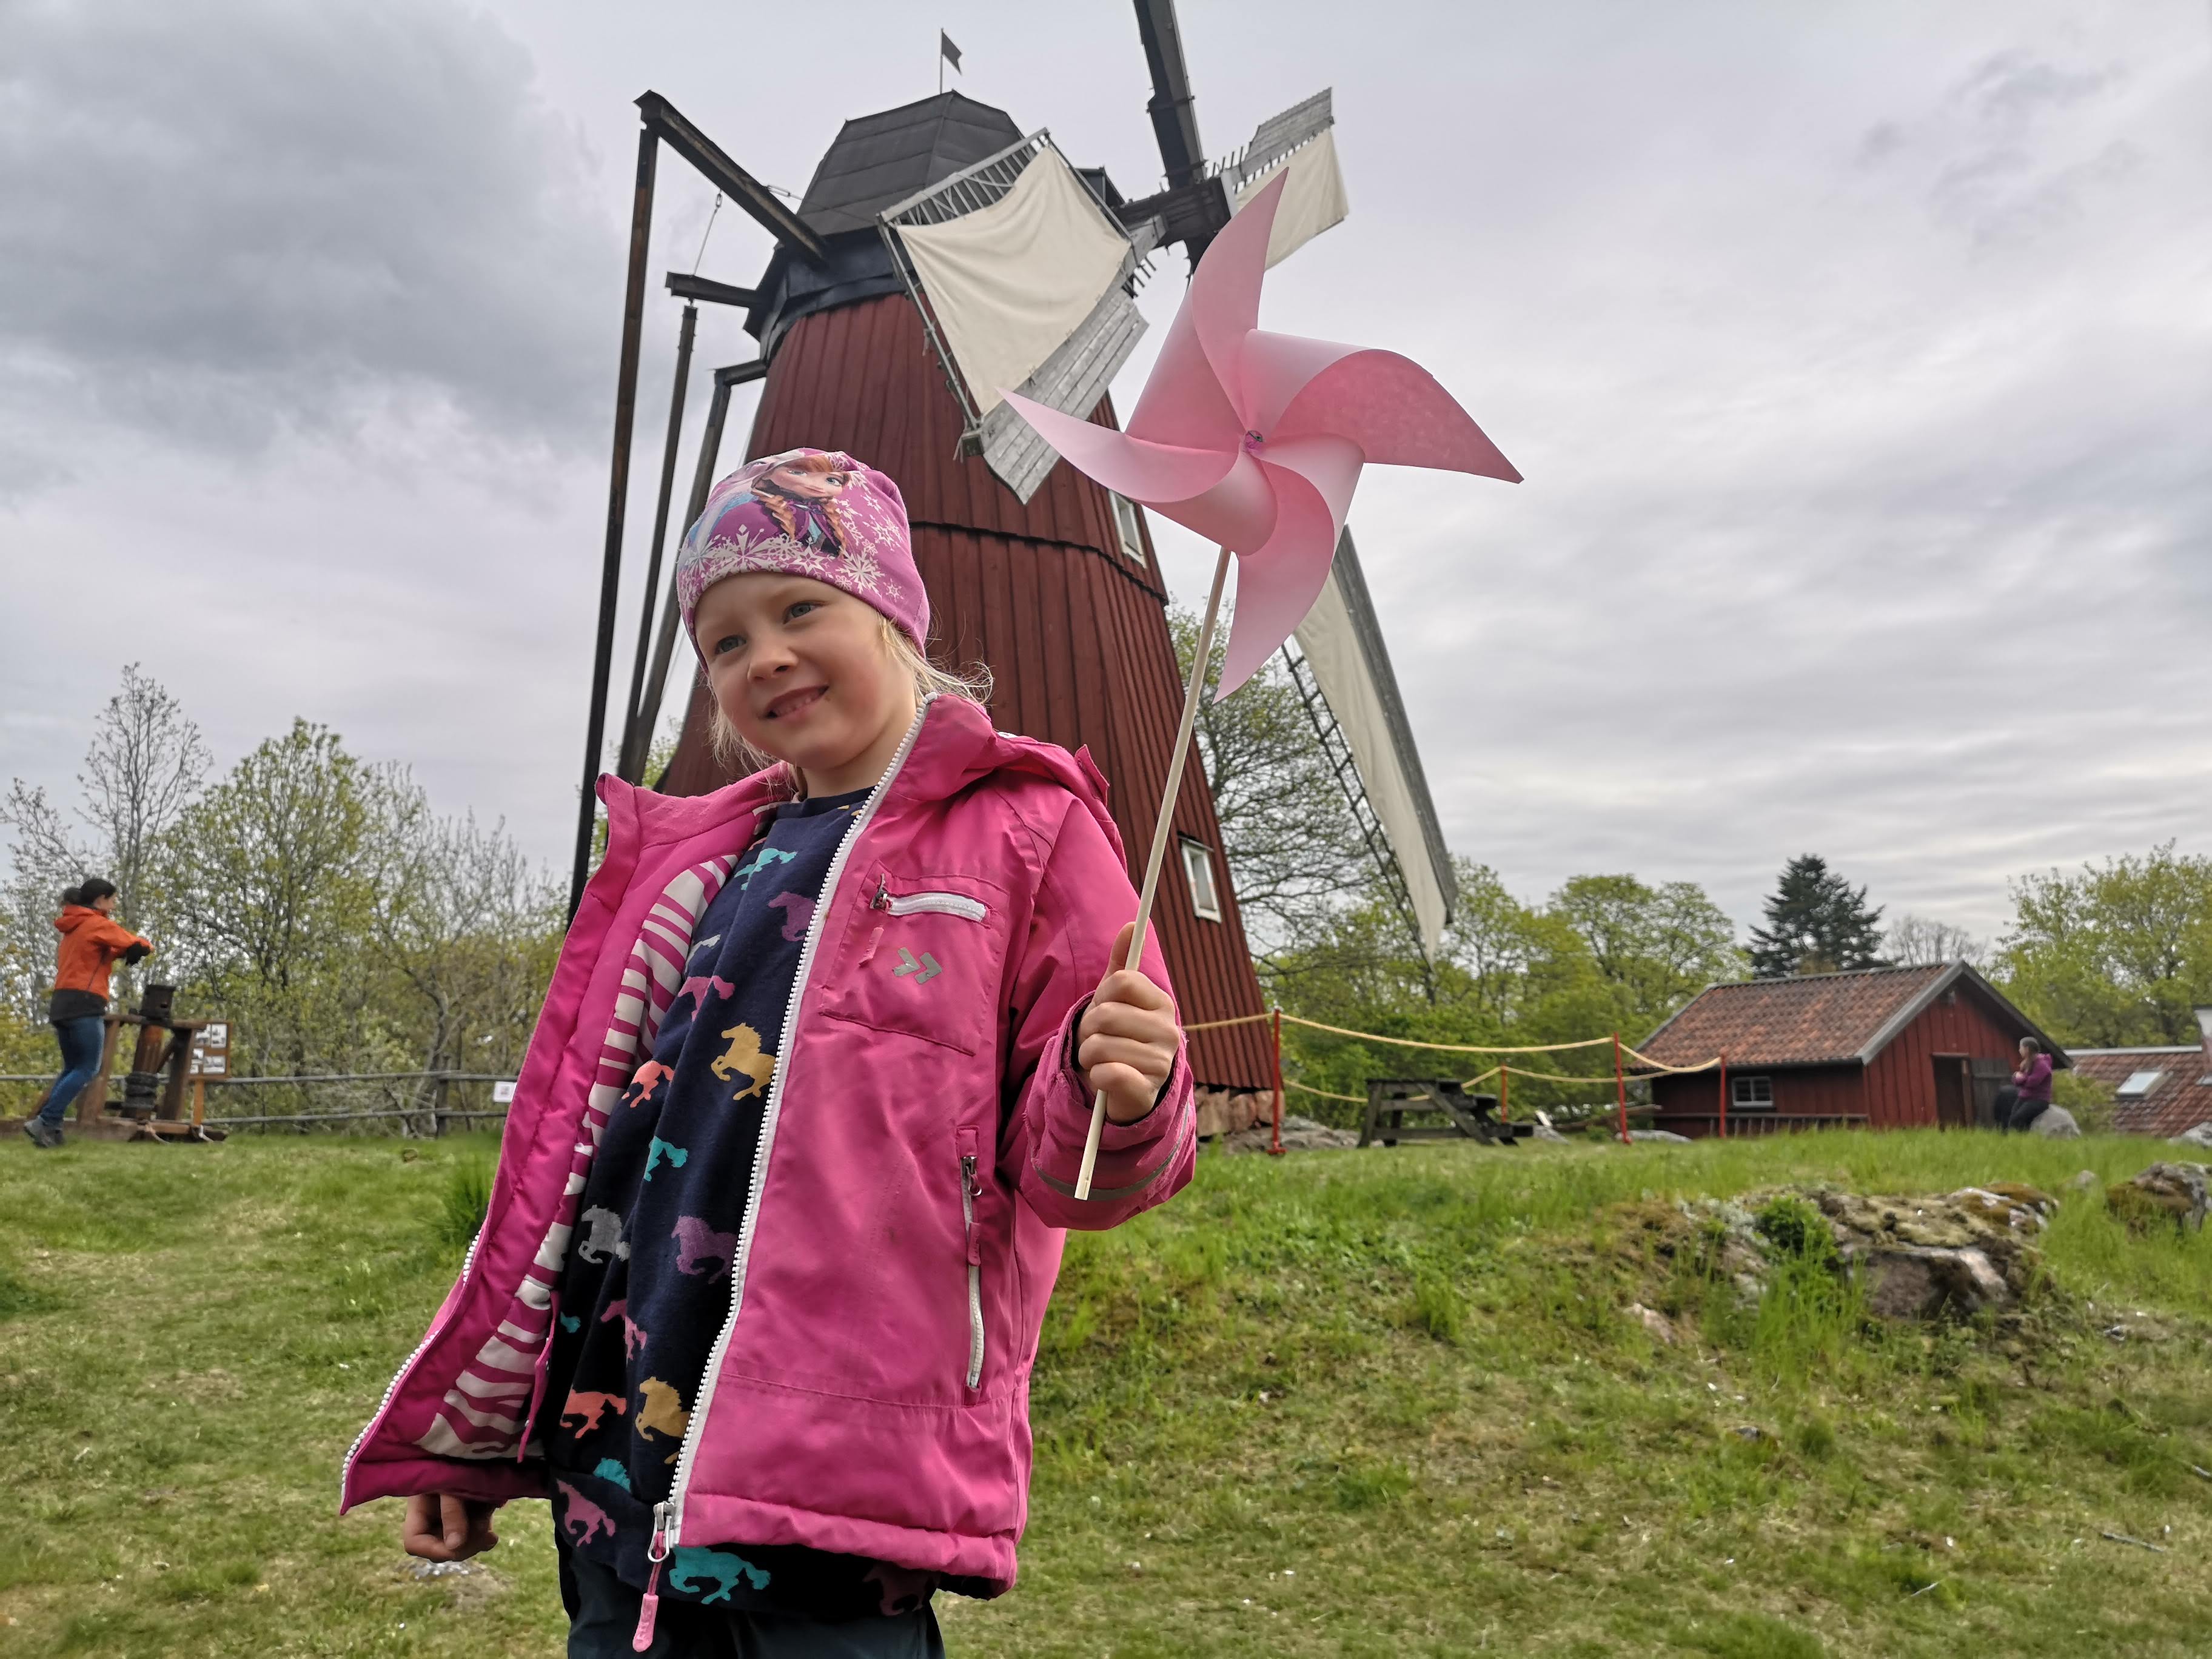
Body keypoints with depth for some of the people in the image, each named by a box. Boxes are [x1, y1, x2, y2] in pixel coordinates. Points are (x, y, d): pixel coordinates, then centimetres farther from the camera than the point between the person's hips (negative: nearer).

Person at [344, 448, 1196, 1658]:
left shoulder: (1022, 832, -2)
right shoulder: (688, 855, 14)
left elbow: (1055, 1158, -4)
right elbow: (575, 1135, 18)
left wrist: (1116, 1097, -29)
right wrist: (473, 1436, 21)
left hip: (836, 1463, -5)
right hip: (621, 1441, 6)